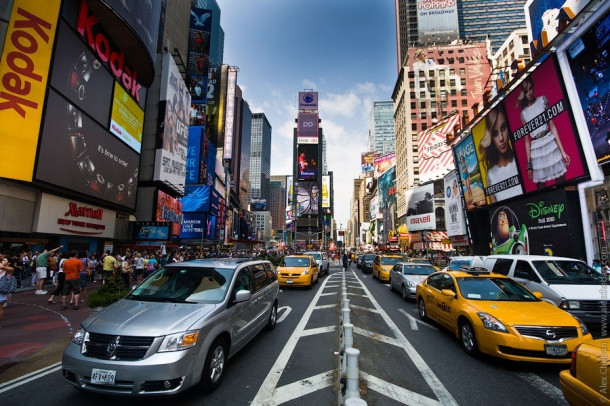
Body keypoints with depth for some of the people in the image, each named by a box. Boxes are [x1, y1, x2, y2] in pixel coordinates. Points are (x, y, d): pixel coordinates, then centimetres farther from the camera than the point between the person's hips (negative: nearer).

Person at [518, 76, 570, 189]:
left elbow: (552, 126, 3)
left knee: (561, 182, -2)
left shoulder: (542, 100, 6)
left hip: (551, 144, -1)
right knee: (540, 186, 3)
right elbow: (526, 140, 9)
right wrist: (529, 164, 7)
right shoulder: (523, 113, 9)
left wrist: (562, 151, -2)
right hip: (536, 151, 1)